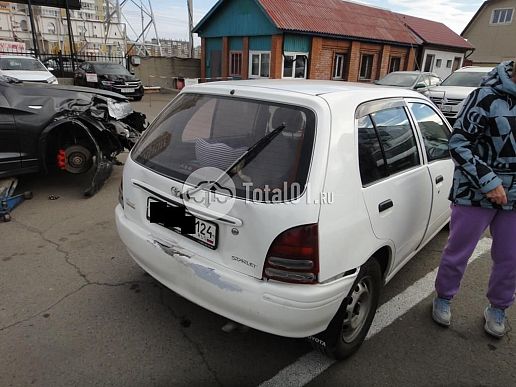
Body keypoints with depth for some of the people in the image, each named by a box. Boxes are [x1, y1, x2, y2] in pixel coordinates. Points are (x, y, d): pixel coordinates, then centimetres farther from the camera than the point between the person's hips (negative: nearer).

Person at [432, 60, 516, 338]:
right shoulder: (488, 96, -15)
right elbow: (459, 143, -15)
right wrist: (488, 181, -19)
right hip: (476, 193, -6)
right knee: (459, 252, 8)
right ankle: (443, 298, 32)